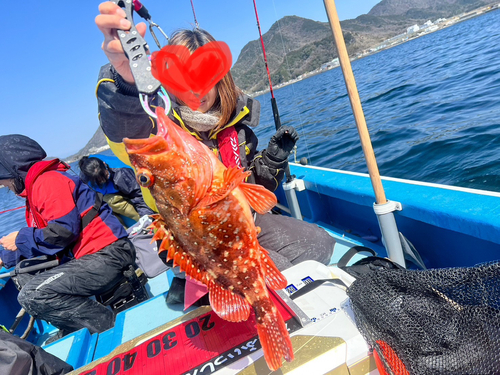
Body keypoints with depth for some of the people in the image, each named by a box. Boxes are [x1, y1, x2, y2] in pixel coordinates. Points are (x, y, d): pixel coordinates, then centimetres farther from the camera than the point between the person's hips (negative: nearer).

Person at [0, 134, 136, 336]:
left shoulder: (46, 180, -10)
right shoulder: (35, 186, 22)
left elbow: (65, 231, -19)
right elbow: (43, 238, 28)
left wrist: (21, 238, -4)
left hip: (106, 256, -11)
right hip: (84, 258, 11)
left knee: (31, 296, -19)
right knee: (23, 277, 19)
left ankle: (109, 324, -9)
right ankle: (75, 327, 7)